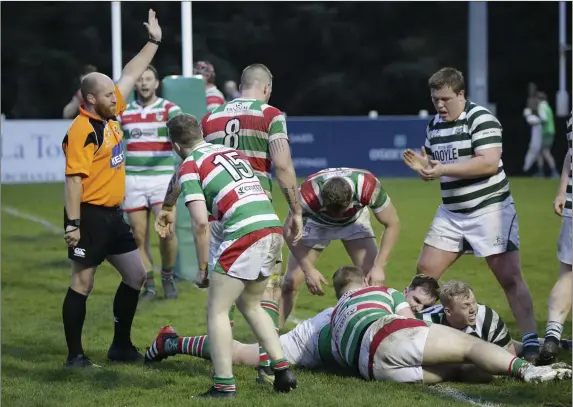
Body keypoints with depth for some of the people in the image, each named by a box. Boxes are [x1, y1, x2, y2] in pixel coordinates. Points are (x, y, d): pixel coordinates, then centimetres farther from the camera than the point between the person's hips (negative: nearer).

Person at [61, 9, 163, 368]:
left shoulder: (111, 114, 7)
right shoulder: (82, 130, -17)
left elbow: (130, 75, 19)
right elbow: (74, 179, -21)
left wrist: (154, 42, 22)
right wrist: (73, 223, -24)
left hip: (113, 214, 9)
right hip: (90, 216, -9)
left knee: (136, 275, 11)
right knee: (83, 284, -2)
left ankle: (121, 347, 21)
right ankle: (75, 354, 6)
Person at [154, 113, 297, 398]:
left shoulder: (190, 167, 2)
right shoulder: (231, 151, 24)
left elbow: (200, 222, -8)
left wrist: (202, 268, 1)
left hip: (244, 233, -7)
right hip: (272, 227, 7)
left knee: (217, 311, 5)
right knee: (250, 305, 24)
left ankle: (224, 385, 1)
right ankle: (282, 371, 17)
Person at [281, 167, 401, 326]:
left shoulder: (368, 186, -40)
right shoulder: (308, 194, -42)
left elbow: (392, 224, -25)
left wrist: (379, 267, -30)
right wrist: (309, 270, -30)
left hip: (354, 220, 1)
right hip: (315, 222, -1)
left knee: (373, 278, -15)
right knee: (291, 281, -9)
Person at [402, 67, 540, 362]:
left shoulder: (481, 119, -14)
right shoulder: (434, 125, 10)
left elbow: (489, 162, -25)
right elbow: (434, 166, 19)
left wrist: (444, 169, -27)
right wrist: (422, 166, -5)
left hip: (489, 209, -7)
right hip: (451, 213, 7)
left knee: (510, 277, -9)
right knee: (425, 270, 5)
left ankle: (531, 342, -6)